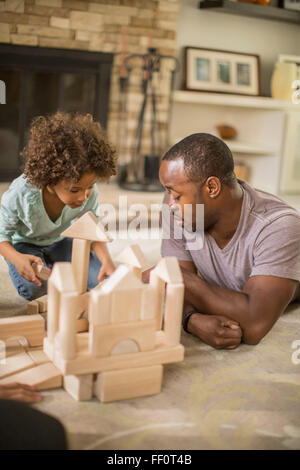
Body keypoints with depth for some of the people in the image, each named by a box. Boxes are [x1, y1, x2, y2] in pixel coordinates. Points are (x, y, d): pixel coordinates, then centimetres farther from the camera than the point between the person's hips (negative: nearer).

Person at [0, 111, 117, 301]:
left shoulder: (89, 194, -26)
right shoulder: (21, 194, -36)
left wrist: (106, 259, -32)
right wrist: (17, 259, -44)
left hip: (59, 241, 3)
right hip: (23, 244, -3)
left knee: (103, 278, -15)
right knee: (33, 288, -33)